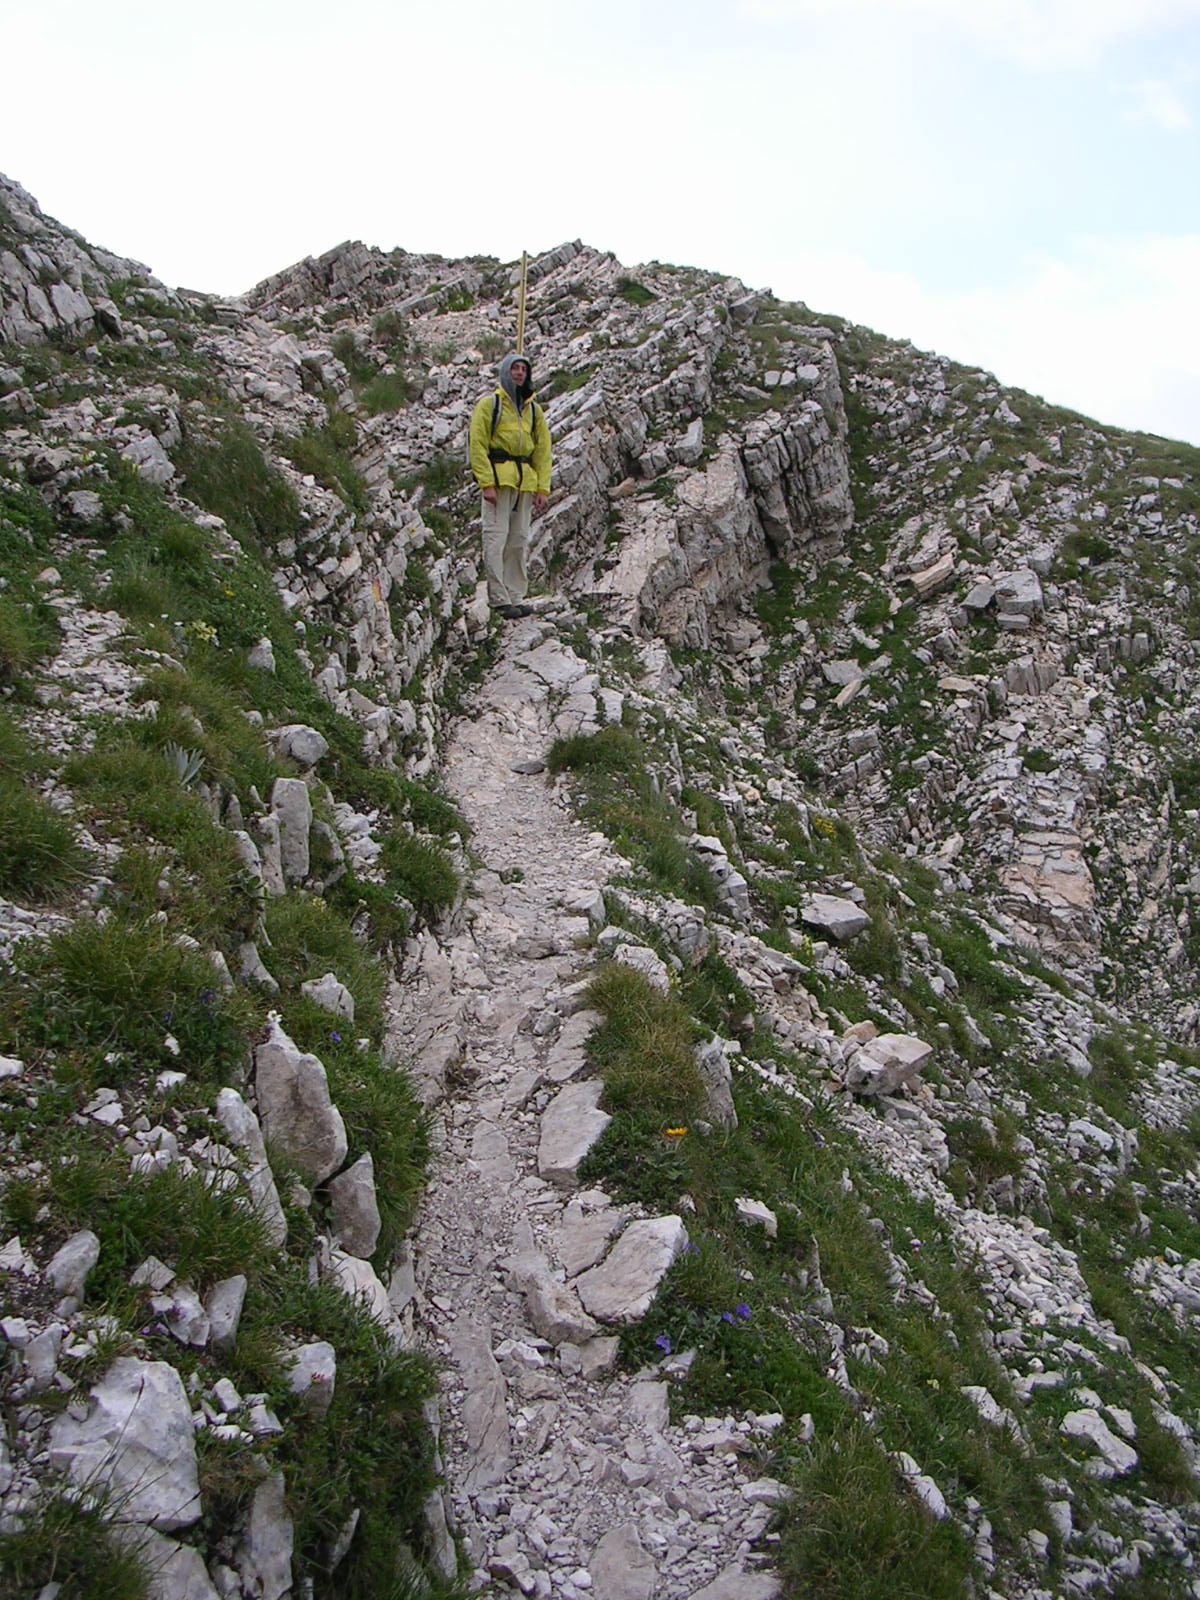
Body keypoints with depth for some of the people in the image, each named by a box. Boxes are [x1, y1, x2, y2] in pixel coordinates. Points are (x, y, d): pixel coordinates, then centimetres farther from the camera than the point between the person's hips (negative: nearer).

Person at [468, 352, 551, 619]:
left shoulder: (533, 410, 18)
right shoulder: (489, 404, 3)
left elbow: (543, 451, 16)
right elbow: (477, 444, -5)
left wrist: (542, 488, 5)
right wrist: (486, 483, -15)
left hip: (525, 480, 5)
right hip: (498, 476, -5)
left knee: (520, 541, 4)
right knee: (497, 537, -10)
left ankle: (516, 597, 9)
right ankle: (499, 599, -9)